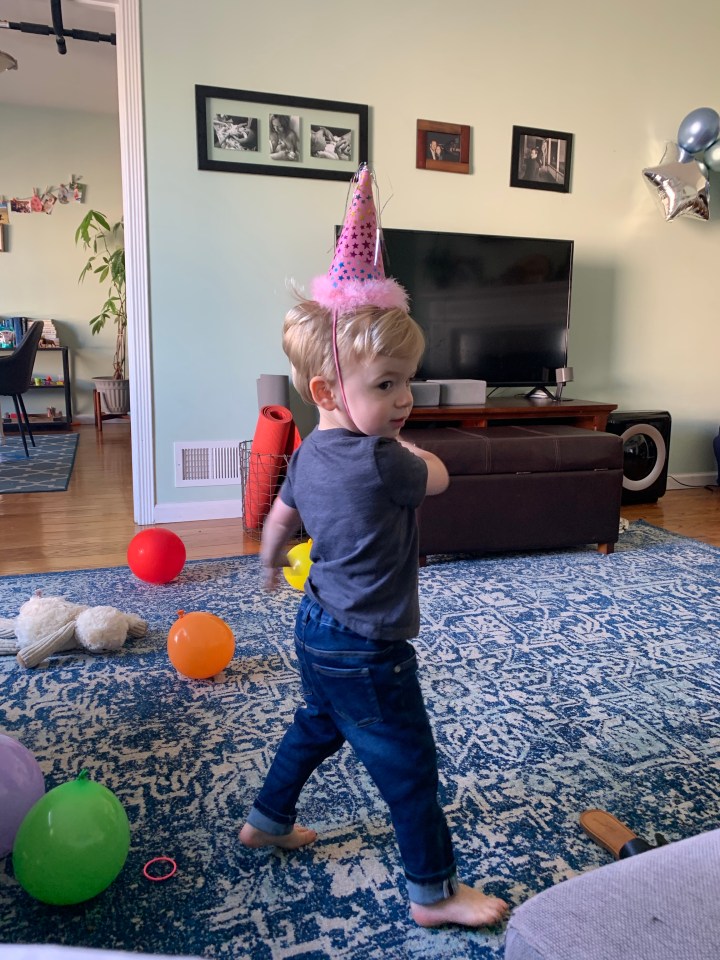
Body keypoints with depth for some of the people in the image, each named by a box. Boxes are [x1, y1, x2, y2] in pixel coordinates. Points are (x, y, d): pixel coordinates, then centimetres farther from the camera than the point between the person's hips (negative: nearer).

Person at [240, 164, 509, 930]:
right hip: (367, 652, -9)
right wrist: (402, 445, 9)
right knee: (409, 767, 10)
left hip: (319, 629, 9)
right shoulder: (378, 463, -30)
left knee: (316, 727, 31)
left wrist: (270, 565, 32)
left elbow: (278, 519, 12)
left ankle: (266, 822, 51)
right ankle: (434, 893, 30)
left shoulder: (310, 452, -2)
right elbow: (435, 477, -10)